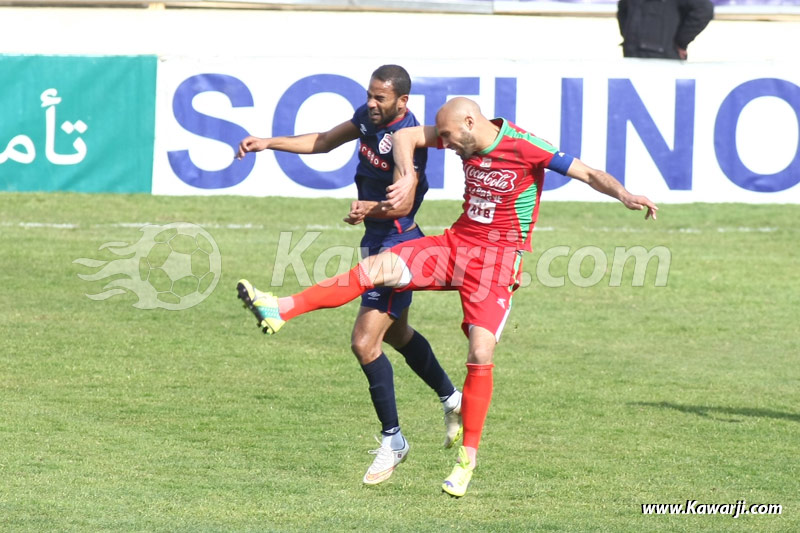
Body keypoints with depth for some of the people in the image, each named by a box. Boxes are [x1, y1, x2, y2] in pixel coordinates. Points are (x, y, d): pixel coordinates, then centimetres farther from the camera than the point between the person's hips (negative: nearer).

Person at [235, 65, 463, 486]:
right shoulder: (370, 117, 2)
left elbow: (404, 203, -33)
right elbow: (324, 142, 17)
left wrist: (371, 208, -52)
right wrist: (269, 143, 10)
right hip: (377, 243, 10)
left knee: (365, 342, -14)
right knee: (394, 333, 26)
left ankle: (393, 440, -2)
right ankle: (452, 399, 46)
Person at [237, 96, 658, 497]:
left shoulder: (525, 148, -17)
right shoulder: (467, 138, 2)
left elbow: (588, 173, -19)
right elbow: (405, 137, 11)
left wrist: (625, 195, -36)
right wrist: (406, 176, -8)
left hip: (497, 259, -5)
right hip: (456, 244, 5)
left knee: (481, 354, -14)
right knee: (377, 269, -12)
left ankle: (468, 455, -1)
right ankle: (282, 309, -13)